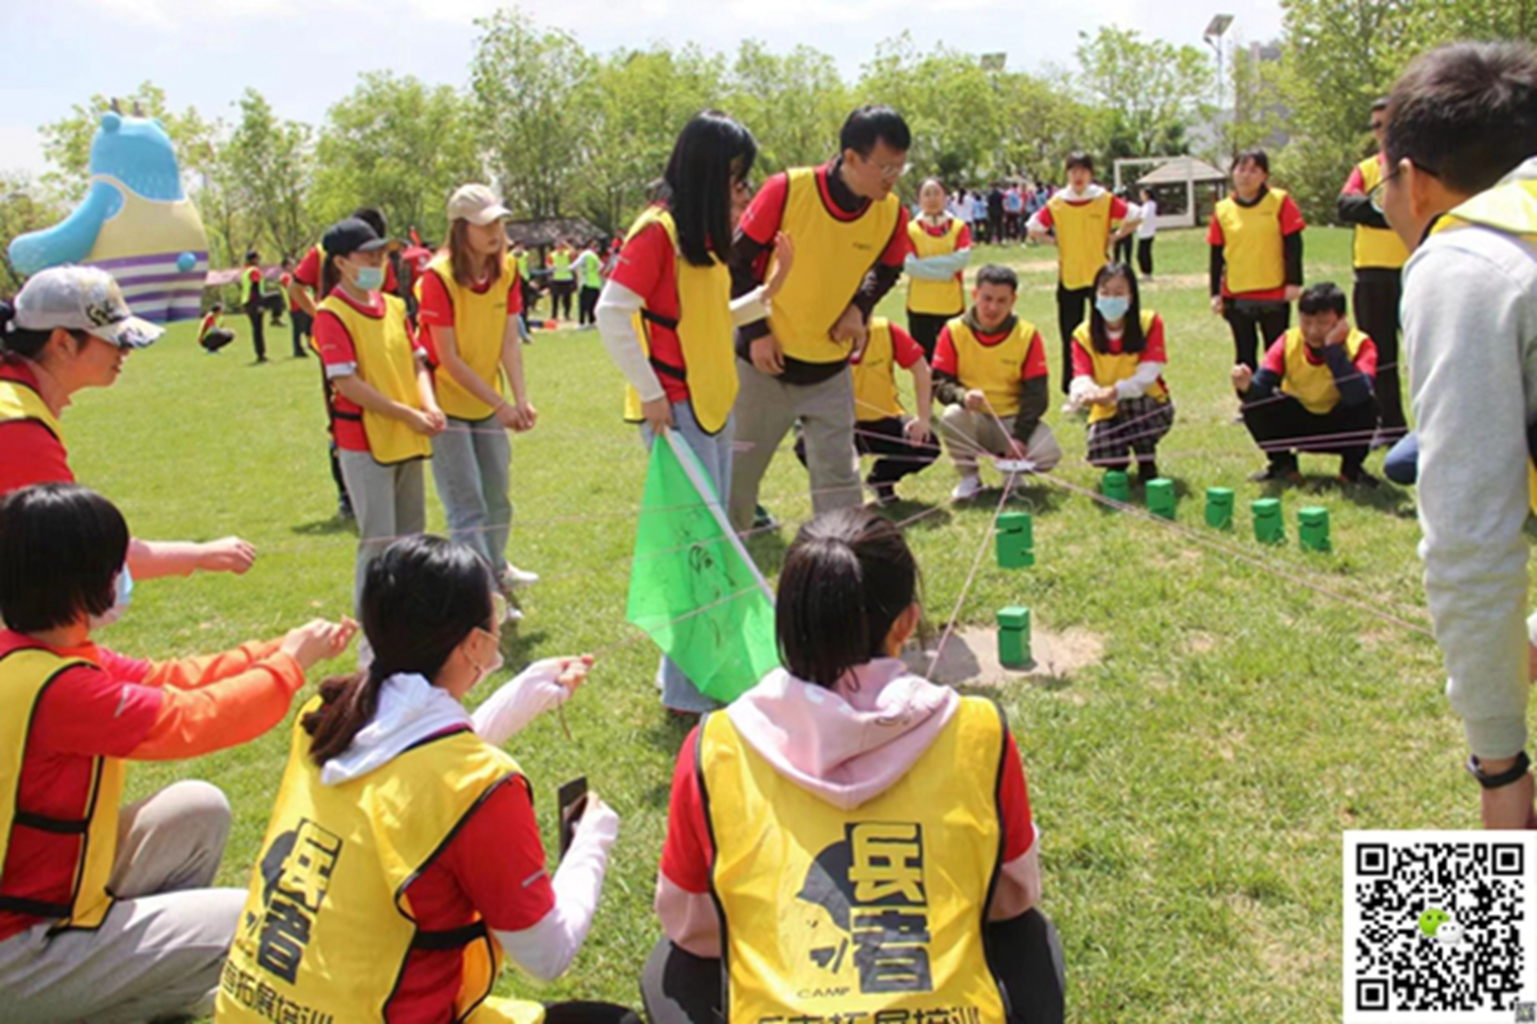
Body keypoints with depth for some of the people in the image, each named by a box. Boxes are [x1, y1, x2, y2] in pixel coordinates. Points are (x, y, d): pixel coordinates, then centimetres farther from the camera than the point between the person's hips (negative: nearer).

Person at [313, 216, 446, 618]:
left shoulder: (393, 306, 10)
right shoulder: (331, 314, -11)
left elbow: (417, 361, 12)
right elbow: (347, 383, -17)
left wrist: (430, 407, -7)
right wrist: (407, 414, -18)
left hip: (408, 438, 7)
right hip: (365, 438, -7)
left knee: (412, 535, 14)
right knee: (379, 540, -4)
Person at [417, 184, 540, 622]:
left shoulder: (506, 270, -4)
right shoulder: (439, 276, -21)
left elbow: (510, 342, -4)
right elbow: (448, 358, -20)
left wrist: (520, 399, -16)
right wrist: (501, 405, -21)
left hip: (488, 405, 6)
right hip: (447, 405, -6)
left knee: (497, 500, 17)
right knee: (467, 510, -6)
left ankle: (495, 570, 37)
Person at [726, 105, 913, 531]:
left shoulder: (890, 213, -10)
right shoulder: (787, 190, -21)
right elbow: (738, 260, -10)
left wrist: (860, 307, -8)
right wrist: (756, 331, -13)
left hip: (830, 371, 3)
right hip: (765, 361, -2)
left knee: (838, 479, 3)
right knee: (738, 469, 9)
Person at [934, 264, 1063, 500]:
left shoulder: (1027, 334, -5)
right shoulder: (954, 331, -6)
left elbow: (1036, 392, -6)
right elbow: (940, 382, -7)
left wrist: (1020, 437, -17)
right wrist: (963, 396, -31)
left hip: (1013, 420, 0)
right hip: (974, 421, 0)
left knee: (1049, 454, -27)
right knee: (951, 416, -35)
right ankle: (969, 477, -6)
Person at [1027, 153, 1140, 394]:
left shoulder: (1105, 200, -4)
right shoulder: (1056, 204, -2)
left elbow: (1134, 219, 3)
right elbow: (1033, 229, 7)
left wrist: (1113, 238, -3)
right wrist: (1055, 241, -1)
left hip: (1099, 276, -1)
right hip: (1068, 279, 1)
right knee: (1070, 336, 5)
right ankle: (1071, 391, 13)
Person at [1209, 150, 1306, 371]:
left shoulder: (1280, 202, -3)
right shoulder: (1222, 210, 2)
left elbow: (1293, 244, -3)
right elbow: (1216, 255, 6)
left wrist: (1294, 282, -8)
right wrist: (1215, 293, 3)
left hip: (1274, 294, -2)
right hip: (1236, 296, 2)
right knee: (1245, 355, 9)